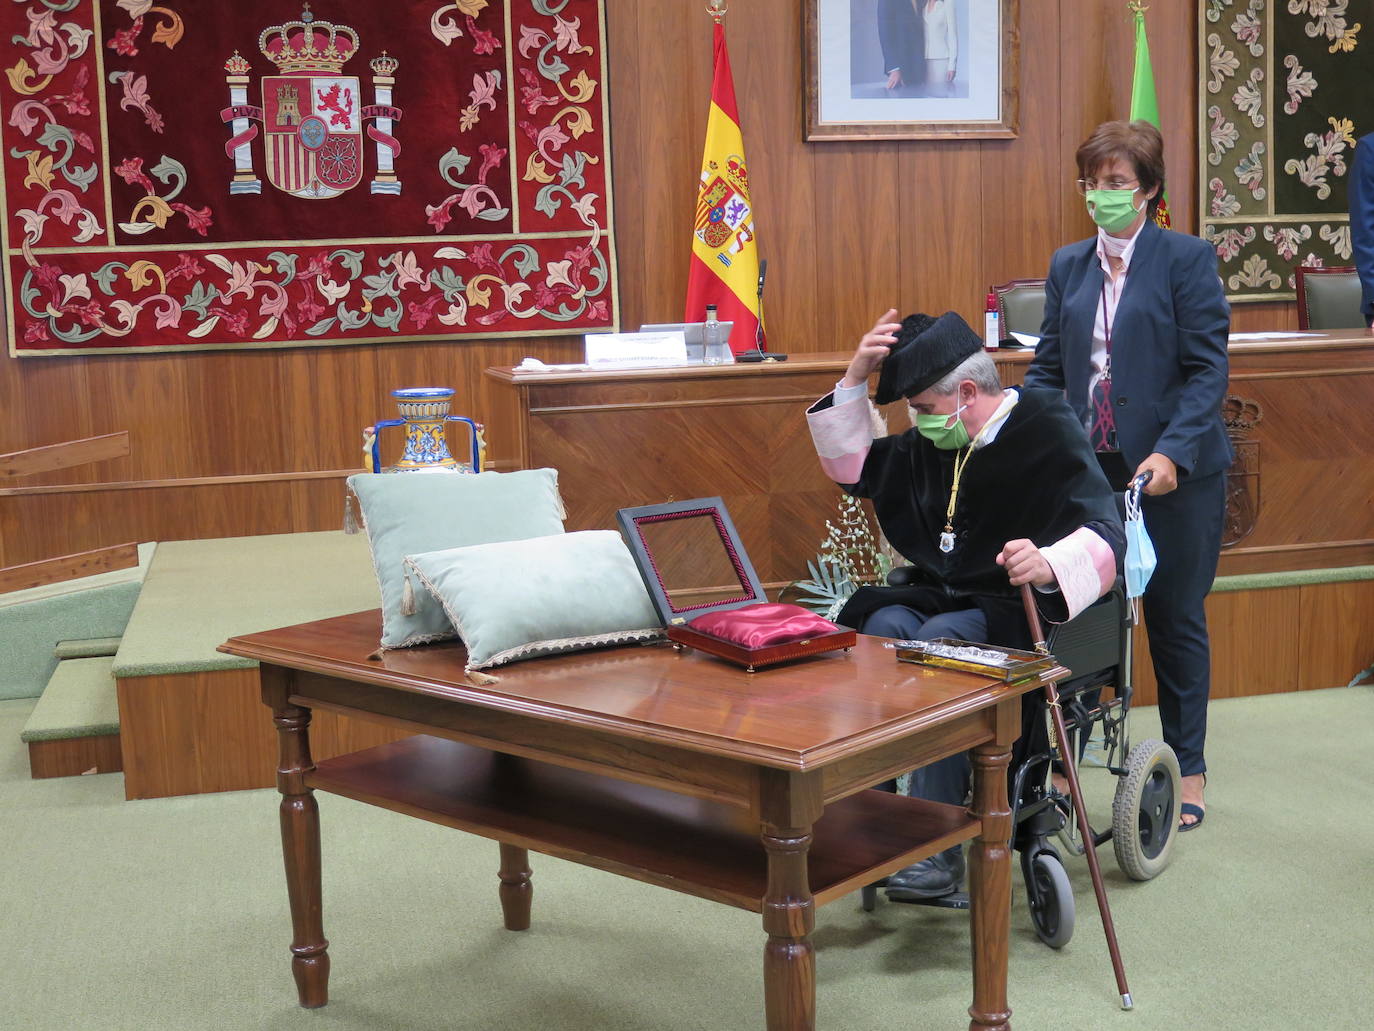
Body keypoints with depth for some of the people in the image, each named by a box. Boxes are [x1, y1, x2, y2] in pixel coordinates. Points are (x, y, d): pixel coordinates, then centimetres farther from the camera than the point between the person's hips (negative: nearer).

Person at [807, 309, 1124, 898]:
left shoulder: (1048, 434, -11)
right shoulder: (932, 443, 11)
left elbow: (1106, 535, -22)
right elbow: (853, 468, 20)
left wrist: (1048, 564, -45)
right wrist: (856, 378, 7)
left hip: (1013, 609, -6)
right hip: (938, 597, 6)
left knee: (937, 643, -35)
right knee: (883, 626, -28)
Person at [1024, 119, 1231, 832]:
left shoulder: (1186, 259, -4)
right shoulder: (1068, 266, 11)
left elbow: (1207, 369, -9)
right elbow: (1048, 367, 11)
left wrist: (1173, 452, -22)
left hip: (1174, 475, -3)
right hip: (1090, 471, 4)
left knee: (1175, 619, 7)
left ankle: (1186, 771, 22)